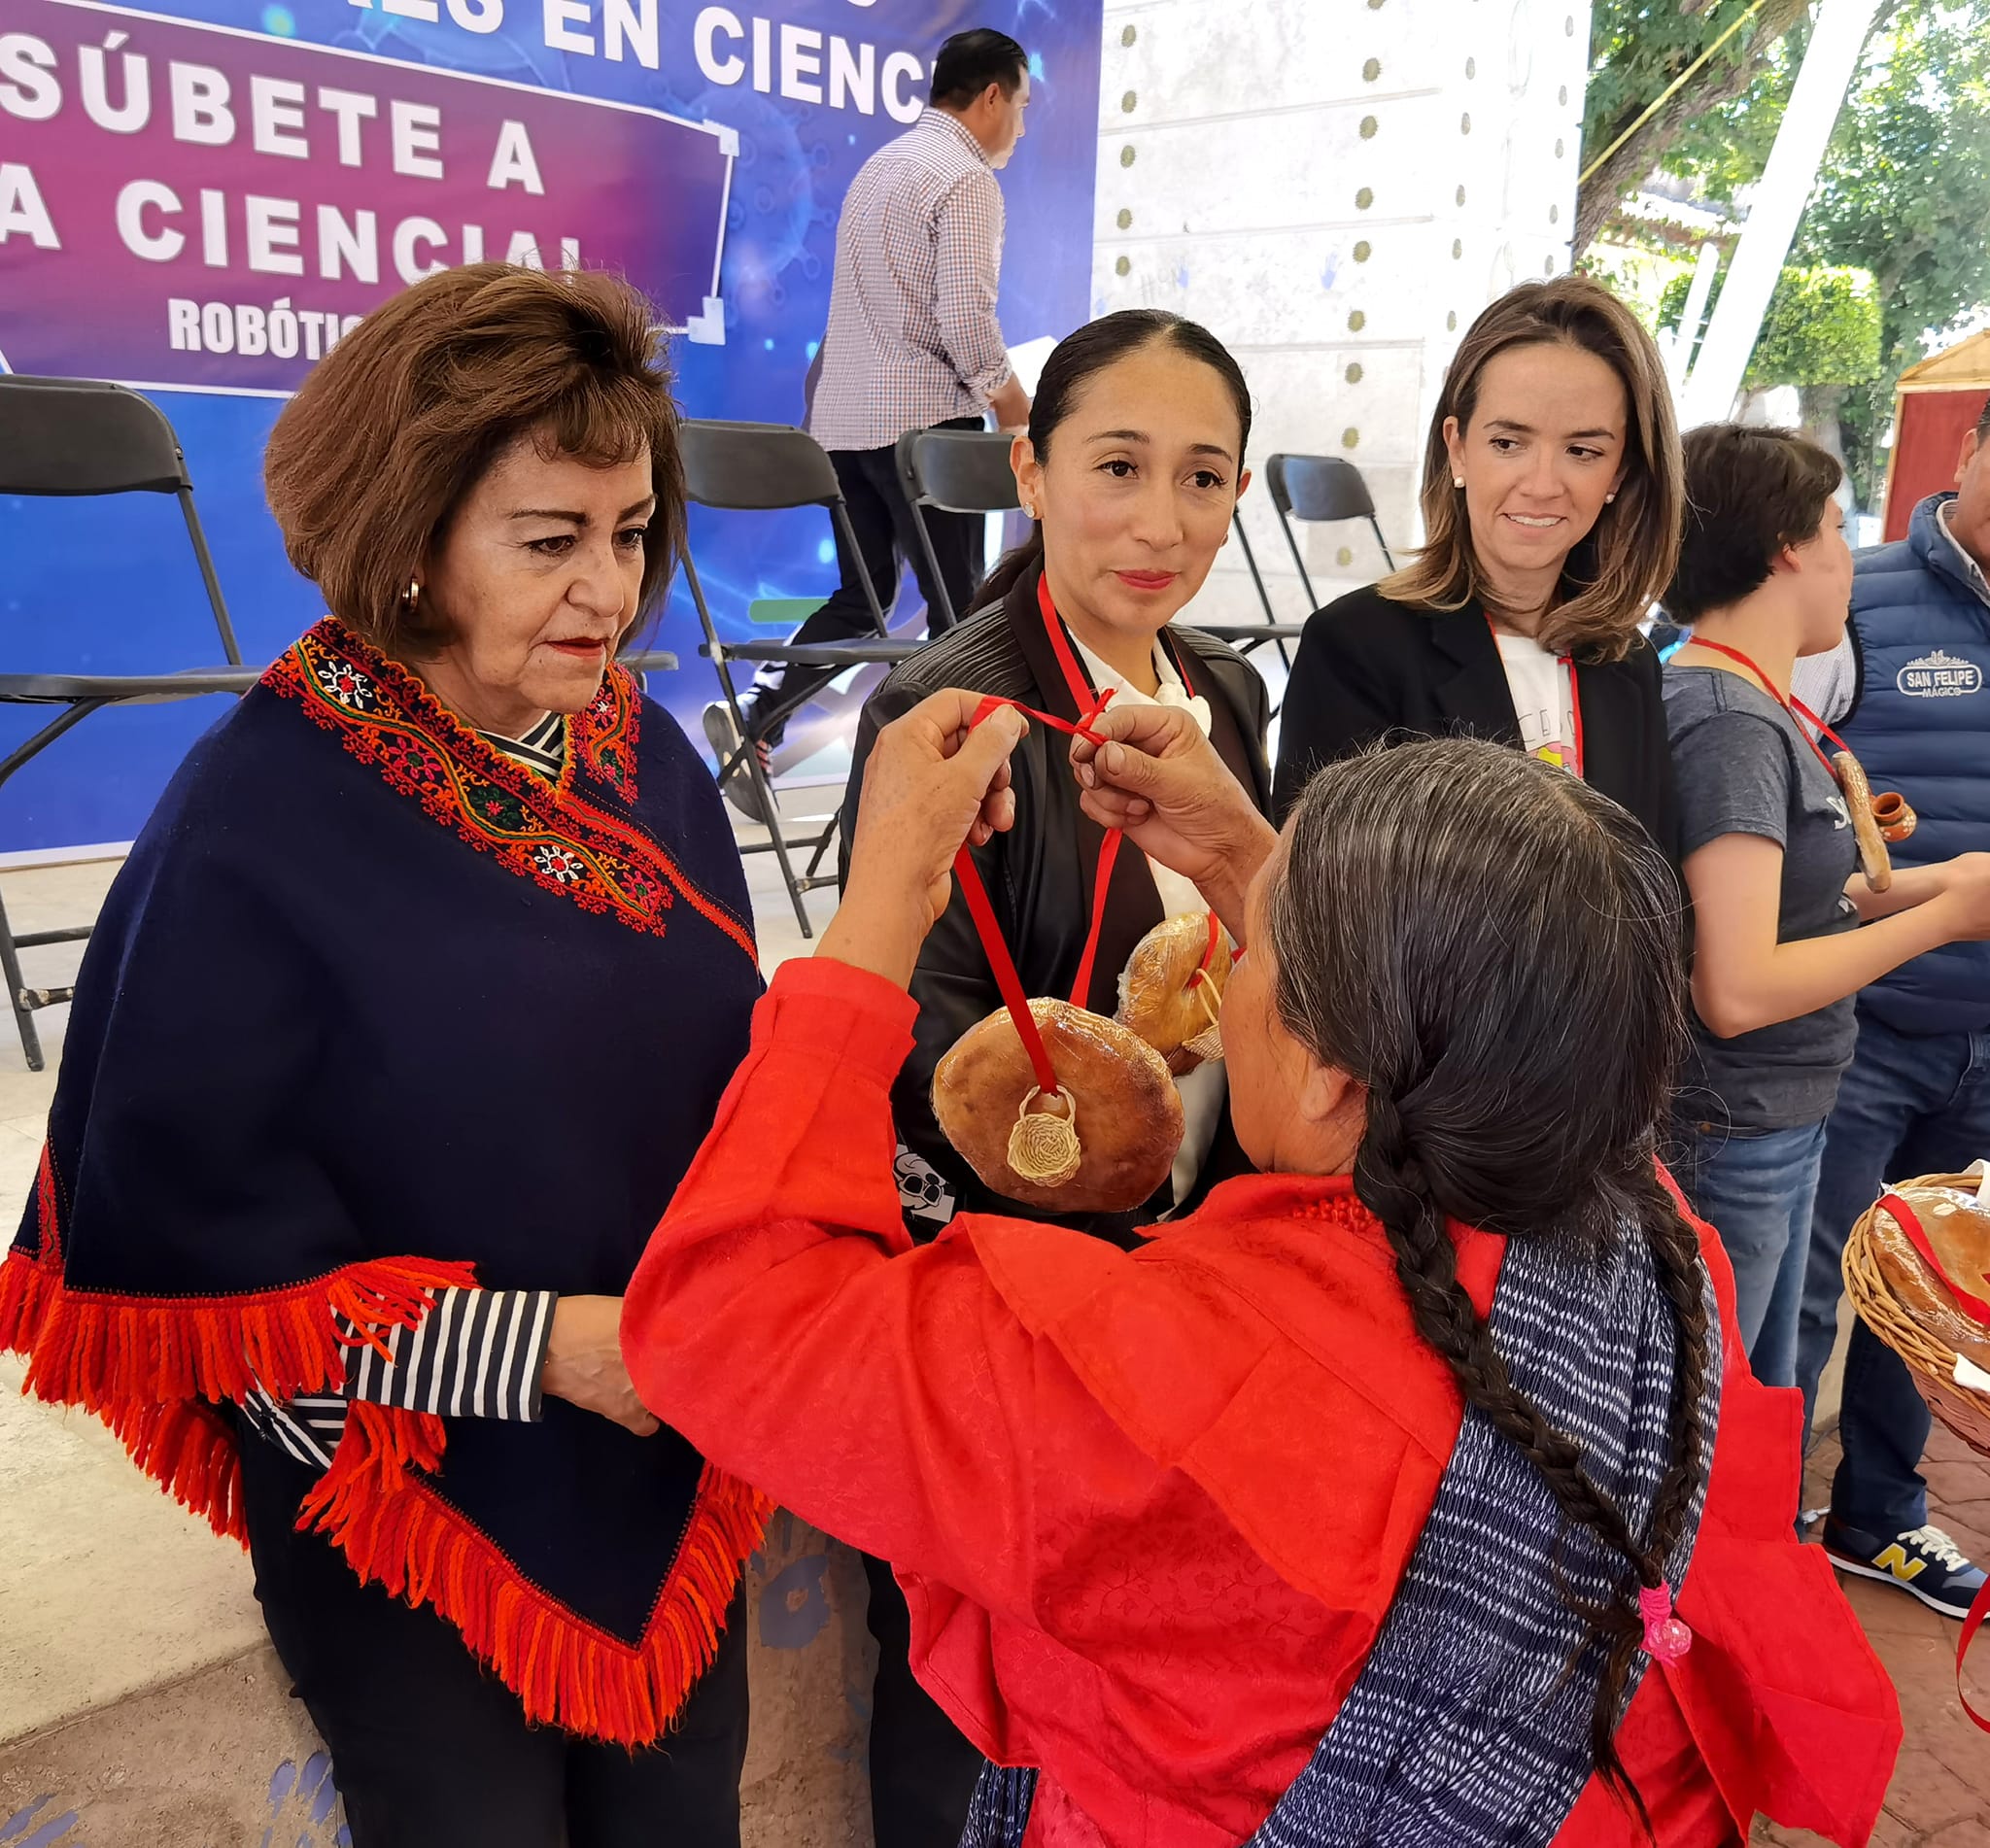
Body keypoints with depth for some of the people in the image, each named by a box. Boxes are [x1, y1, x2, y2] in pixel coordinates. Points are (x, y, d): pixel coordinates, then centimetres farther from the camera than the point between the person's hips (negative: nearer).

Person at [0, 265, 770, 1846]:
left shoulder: (644, 753, -3)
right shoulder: (254, 823, -20)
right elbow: (190, 1229, -16)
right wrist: (535, 1346, -21)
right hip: (407, 1510, -5)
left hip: (668, 1476, 5)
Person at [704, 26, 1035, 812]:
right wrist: (1024, 419, -8)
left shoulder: (881, 164, 18)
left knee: (860, 597, 11)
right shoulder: (965, 179, -9)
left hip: (844, 414, 8)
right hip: (921, 416, -8)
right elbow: (966, 322, -18)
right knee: (957, 604, 1)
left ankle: (752, 714, -3)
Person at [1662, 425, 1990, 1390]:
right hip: (1730, 1138, -9)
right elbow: (1738, 992, -26)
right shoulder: (1732, 723, -20)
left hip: (1781, 1124, 9)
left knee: (1761, 1405, 22)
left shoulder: (1740, 699, 8)